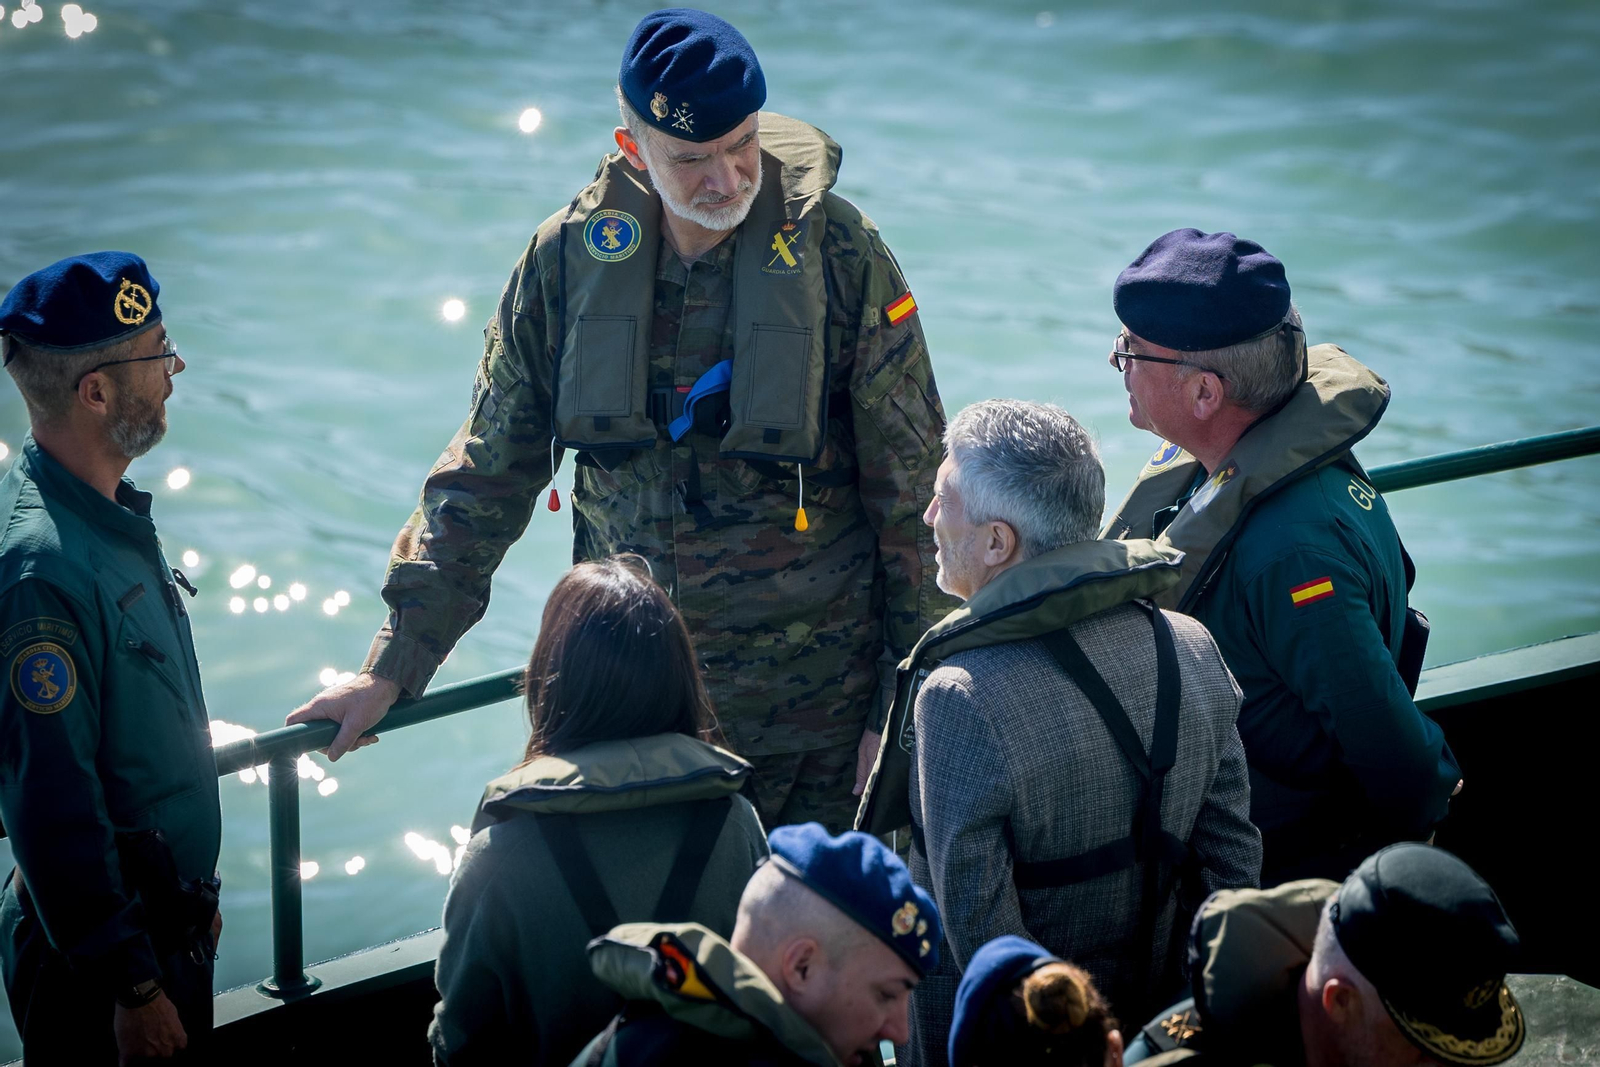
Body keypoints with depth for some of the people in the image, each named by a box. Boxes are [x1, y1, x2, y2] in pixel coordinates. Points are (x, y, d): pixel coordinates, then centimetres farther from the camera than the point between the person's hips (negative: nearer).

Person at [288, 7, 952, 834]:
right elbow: (485, 477, 6)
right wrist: (391, 668, 3)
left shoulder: (839, 254, -9)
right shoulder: (571, 258, -3)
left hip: (815, 703, -2)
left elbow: (911, 490, -3)